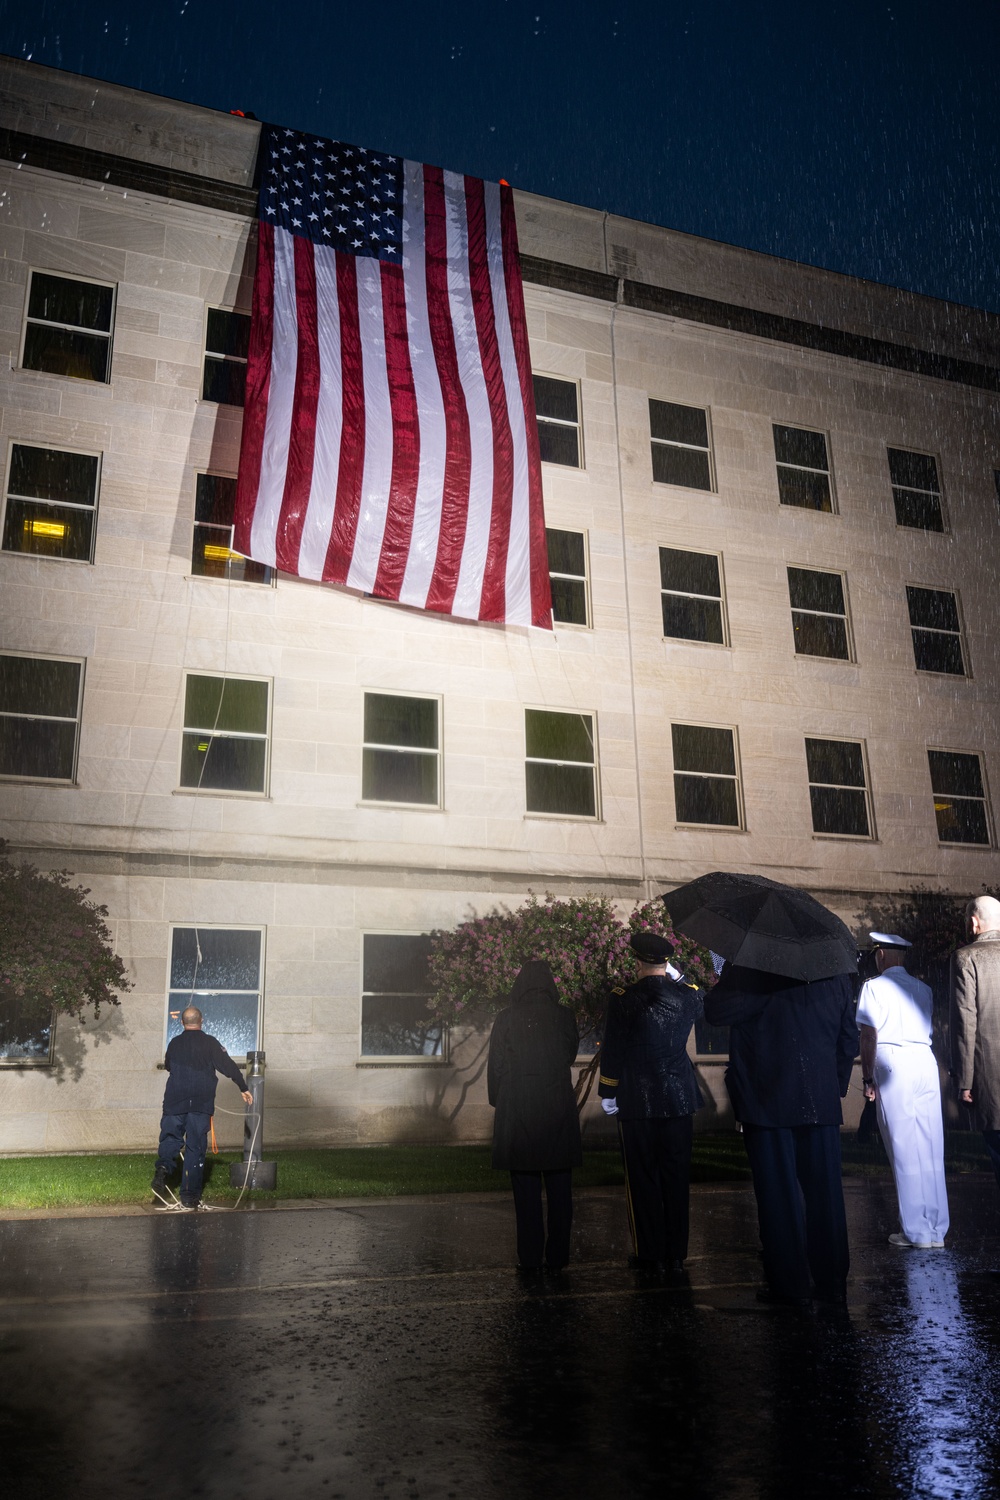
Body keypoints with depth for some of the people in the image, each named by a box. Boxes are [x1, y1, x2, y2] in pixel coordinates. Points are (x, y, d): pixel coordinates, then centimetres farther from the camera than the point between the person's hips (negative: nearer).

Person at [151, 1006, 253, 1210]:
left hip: (174, 1102, 2)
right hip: (201, 1104, -2)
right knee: (195, 1148, 3)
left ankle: (163, 1168, -20)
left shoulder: (174, 1044, 7)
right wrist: (243, 1088, 2)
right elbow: (229, 1066, -6)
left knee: (170, 1139, 12)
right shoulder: (209, 1043, -2)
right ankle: (190, 1197, 3)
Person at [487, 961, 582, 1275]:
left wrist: (498, 1102, 12)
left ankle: (530, 1260, 8)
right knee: (559, 1188, 10)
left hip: (517, 1113, -1)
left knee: (526, 1190, 5)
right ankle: (557, 1257, 15)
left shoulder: (506, 1019, -6)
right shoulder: (563, 1016, -3)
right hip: (560, 1113, 1)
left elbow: (495, 1069, -1)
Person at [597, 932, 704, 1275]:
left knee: (642, 1180, 8)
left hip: (637, 1104, -3)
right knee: (676, 1179, 10)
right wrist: (678, 978, 18)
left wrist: (607, 1094, 2)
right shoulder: (687, 996, -4)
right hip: (679, 1102, 3)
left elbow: (612, 1053, -8)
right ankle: (676, 1256, 17)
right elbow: (700, 1007, 22)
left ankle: (651, 1254, 15)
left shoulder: (623, 1001, -13)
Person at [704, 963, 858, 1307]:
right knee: (825, 1193, 13)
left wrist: (731, 968, -4)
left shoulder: (753, 971, -13)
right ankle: (833, 1282, 20)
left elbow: (715, 1011, -16)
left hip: (767, 1103, -4)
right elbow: (849, 1039, 10)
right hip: (822, 1103, 4)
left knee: (779, 1195, 5)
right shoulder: (835, 975, 4)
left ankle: (791, 1285, 11)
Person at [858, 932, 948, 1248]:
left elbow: (868, 1035, -6)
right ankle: (936, 1230, 12)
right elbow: (928, 1028, 12)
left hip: (893, 1064, -5)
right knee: (931, 1149, 8)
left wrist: (867, 1078, -1)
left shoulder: (874, 987, -1)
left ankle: (915, 1232, 3)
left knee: (905, 1150, -1)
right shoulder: (923, 988, 15)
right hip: (926, 1061, 5)